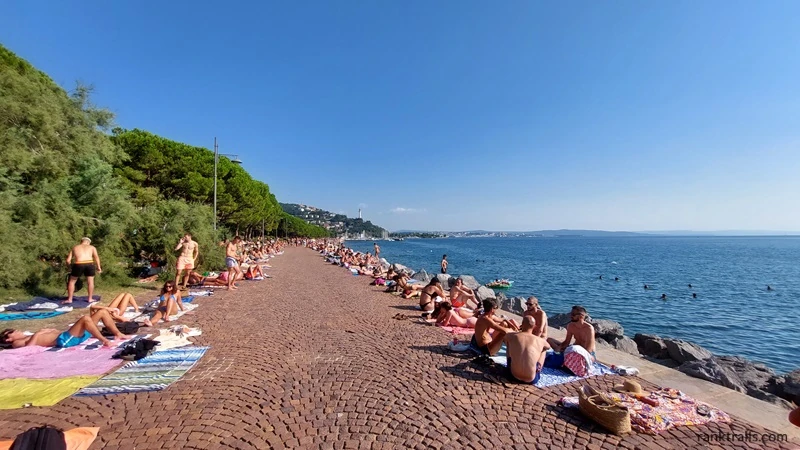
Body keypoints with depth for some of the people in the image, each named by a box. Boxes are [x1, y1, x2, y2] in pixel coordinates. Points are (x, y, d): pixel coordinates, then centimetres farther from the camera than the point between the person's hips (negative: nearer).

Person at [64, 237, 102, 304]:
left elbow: (68, 260, 19)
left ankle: (69, 299, 23)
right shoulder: (92, 247, 21)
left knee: (72, 281, 20)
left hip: (78, 265, 0)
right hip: (90, 264, 0)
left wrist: (70, 267, 36)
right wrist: (98, 267, 5)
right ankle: (90, 299, 20)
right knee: (90, 281, 14)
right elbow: (96, 257, 5)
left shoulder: (74, 248, 25)